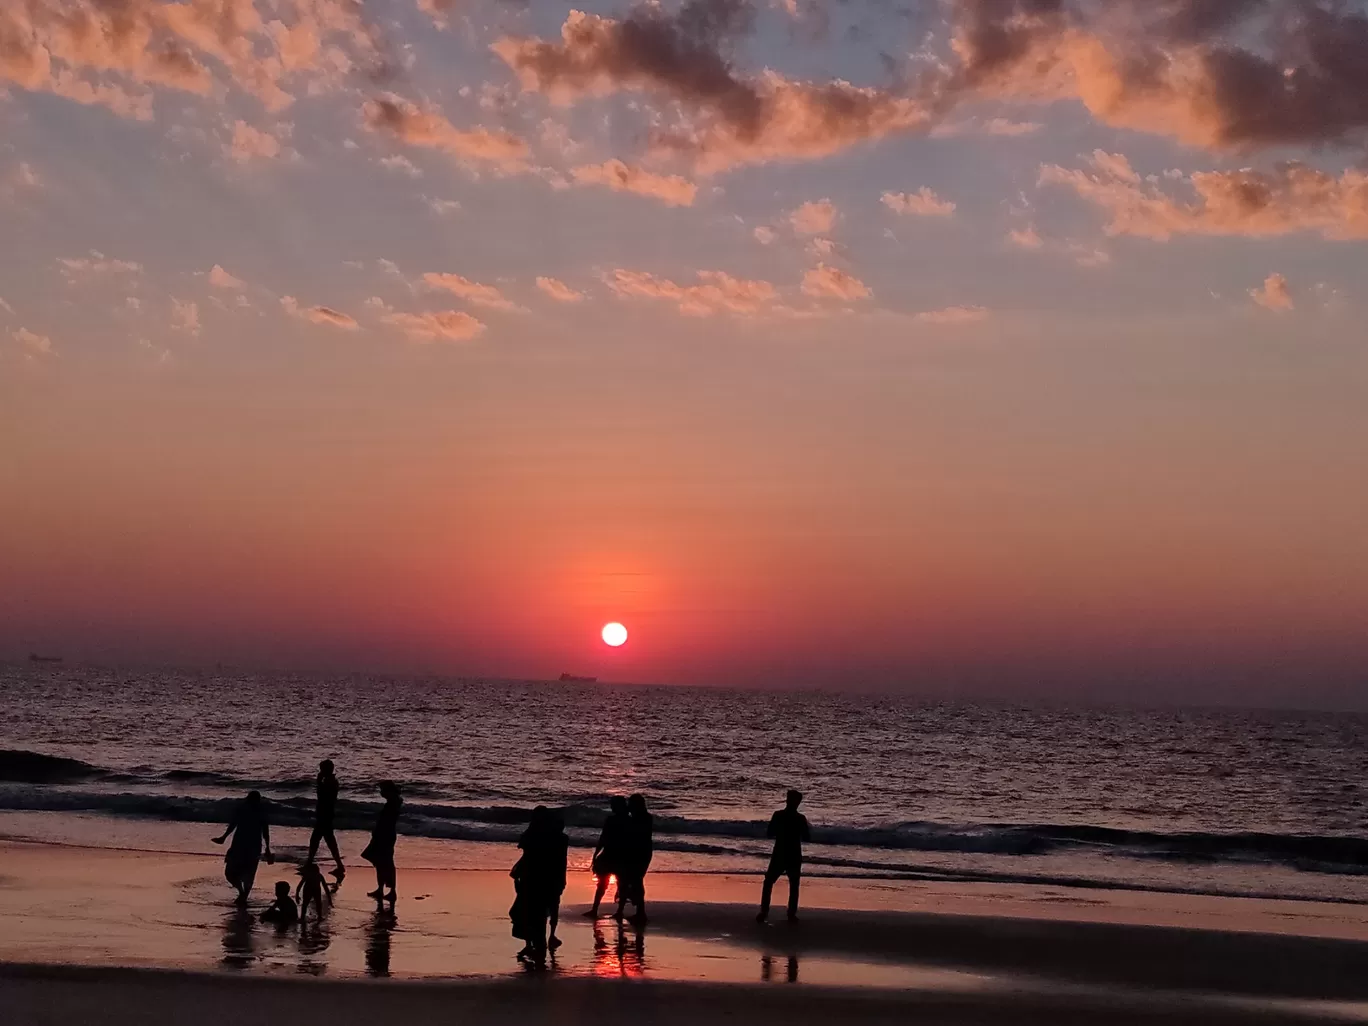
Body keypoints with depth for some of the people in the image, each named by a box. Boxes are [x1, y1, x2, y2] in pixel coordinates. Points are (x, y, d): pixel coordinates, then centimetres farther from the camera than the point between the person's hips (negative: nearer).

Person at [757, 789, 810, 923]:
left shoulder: (778, 815, -6)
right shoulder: (800, 818, -8)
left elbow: (769, 834, -1)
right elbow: (807, 837, -2)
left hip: (779, 855, 0)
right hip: (794, 856, 0)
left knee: (768, 882, 11)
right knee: (794, 885, 12)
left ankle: (764, 912, 2)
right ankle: (792, 914, 6)